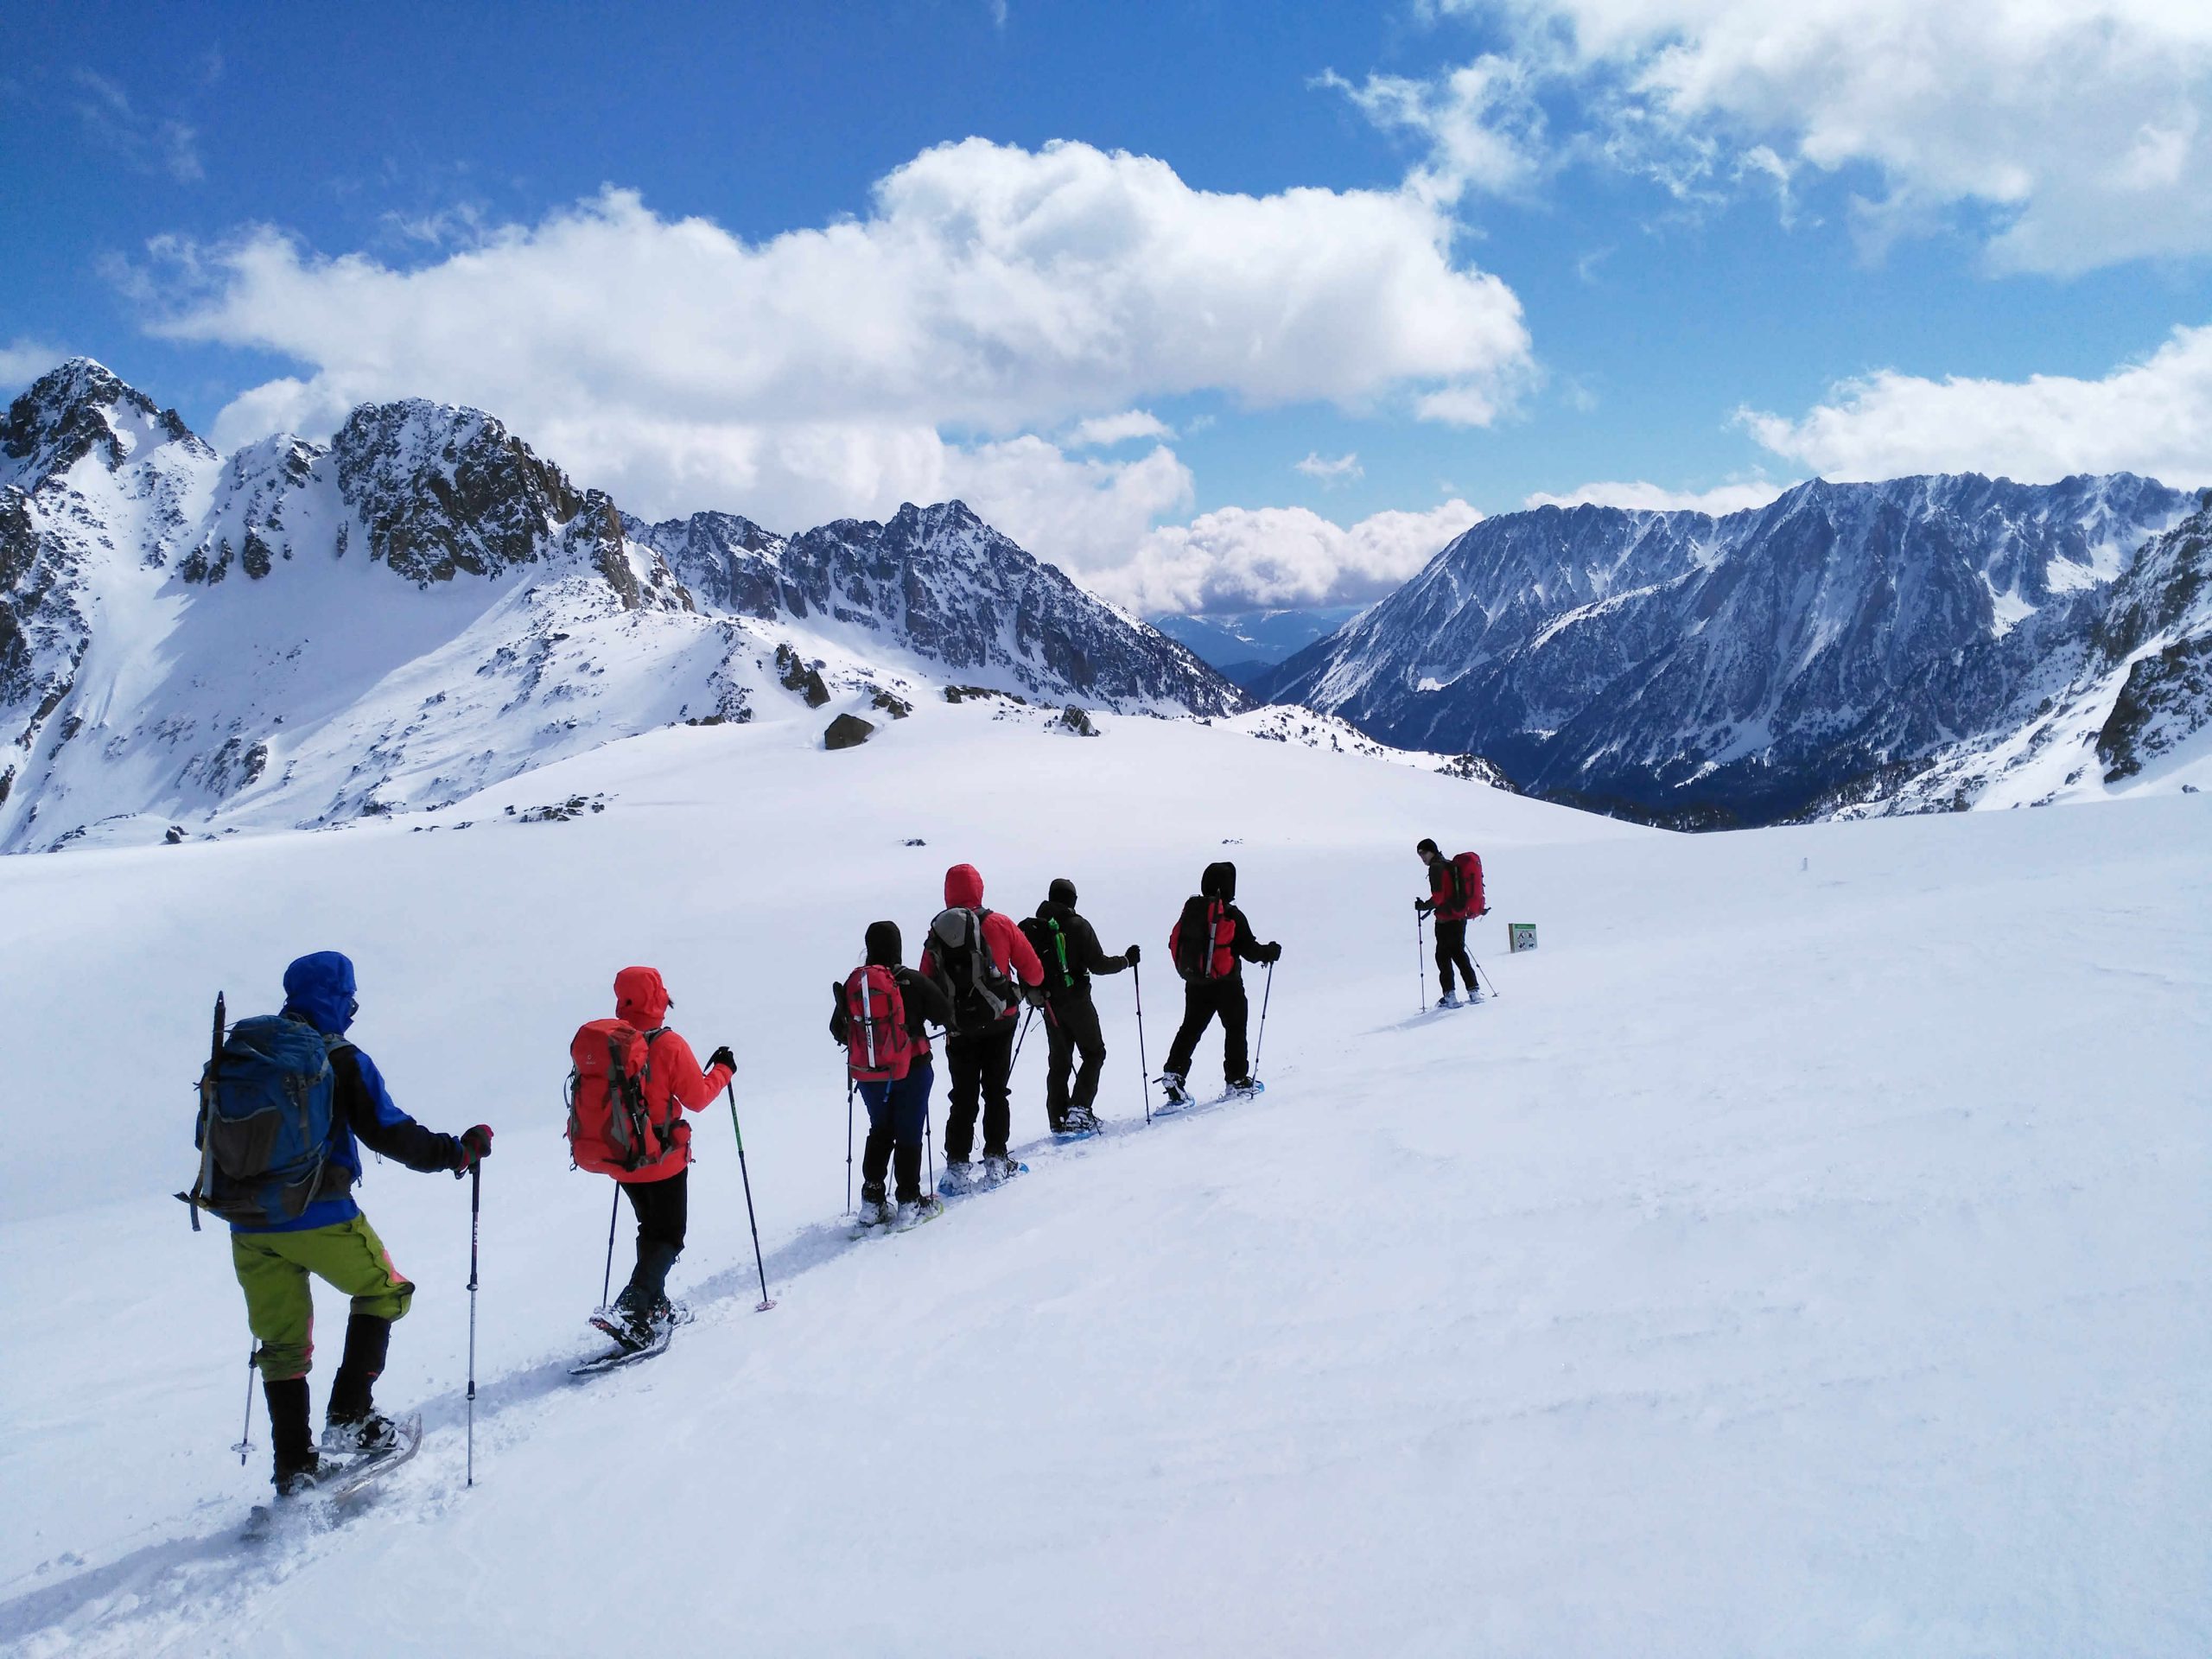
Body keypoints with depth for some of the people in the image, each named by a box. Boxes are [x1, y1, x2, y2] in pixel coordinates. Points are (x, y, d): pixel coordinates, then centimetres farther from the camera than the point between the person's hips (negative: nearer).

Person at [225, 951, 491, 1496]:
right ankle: (349, 1418, 6)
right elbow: (390, 1134, -11)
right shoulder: (342, 1062, -8)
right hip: (320, 1219, -5)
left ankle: (293, 1465, 13)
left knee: (282, 1342, 15)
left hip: (250, 1224, 5)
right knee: (384, 1292, 17)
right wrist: (457, 1150, 1)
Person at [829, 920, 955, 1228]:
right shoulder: (912, 981, -15)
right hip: (911, 1069, -3)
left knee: (879, 1131, 19)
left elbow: (838, 1028, 4)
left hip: (868, 1073, 3)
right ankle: (908, 1201, 7)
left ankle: (872, 1201, 17)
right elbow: (945, 1013, -8)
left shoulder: (853, 984, -5)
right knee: (909, 1133, 7)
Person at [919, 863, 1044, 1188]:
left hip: (959, 1028, 1)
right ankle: (995, 1161, 8)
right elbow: (1030, 967, 0)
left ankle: (957, 1167, 7)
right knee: (995, 1092, 10)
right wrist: (1034, 989, 20)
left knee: (963, 1098, 9)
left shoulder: (937, 933, 0)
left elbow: (926, 985, 3)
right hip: (999, 1023, -1)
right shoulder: (999, 924, -5)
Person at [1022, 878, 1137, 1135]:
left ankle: (1058, 1120, 10)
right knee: (1093, 1054, 9)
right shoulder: (1078, 926, -11)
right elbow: (1098, 964, -13)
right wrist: (1127, 960, 1)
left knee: (1058, 1061, 13)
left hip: (1050, 1004, 5)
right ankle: (1078, 1108, -7)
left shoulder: (1032, 928, 3)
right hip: (1076, 1000, -5)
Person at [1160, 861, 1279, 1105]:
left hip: (1195, 984, 5)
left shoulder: (1190, 910, 2)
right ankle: (1237, 1078, 16)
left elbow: (1175, 943, 6)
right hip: (1226, 984, -4)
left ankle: (1174, 1071, -4)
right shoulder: (1231, 915, -14)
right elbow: (1249, 949, -12)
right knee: (1235, 1027, 12)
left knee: (1190, 1029, 11)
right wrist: (1270, 953, 6)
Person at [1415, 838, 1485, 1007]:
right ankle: (1474, 991, 16)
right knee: (1458, 952, 18)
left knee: (1443, 955, -1)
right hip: (1461, 915, 8)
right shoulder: (1452, 864, 14)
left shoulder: (1436, 868, -12)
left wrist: (1424, 906, -4)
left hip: (1446, 918, -8)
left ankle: (1449, 996, -6)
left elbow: (1438, 897, -17)